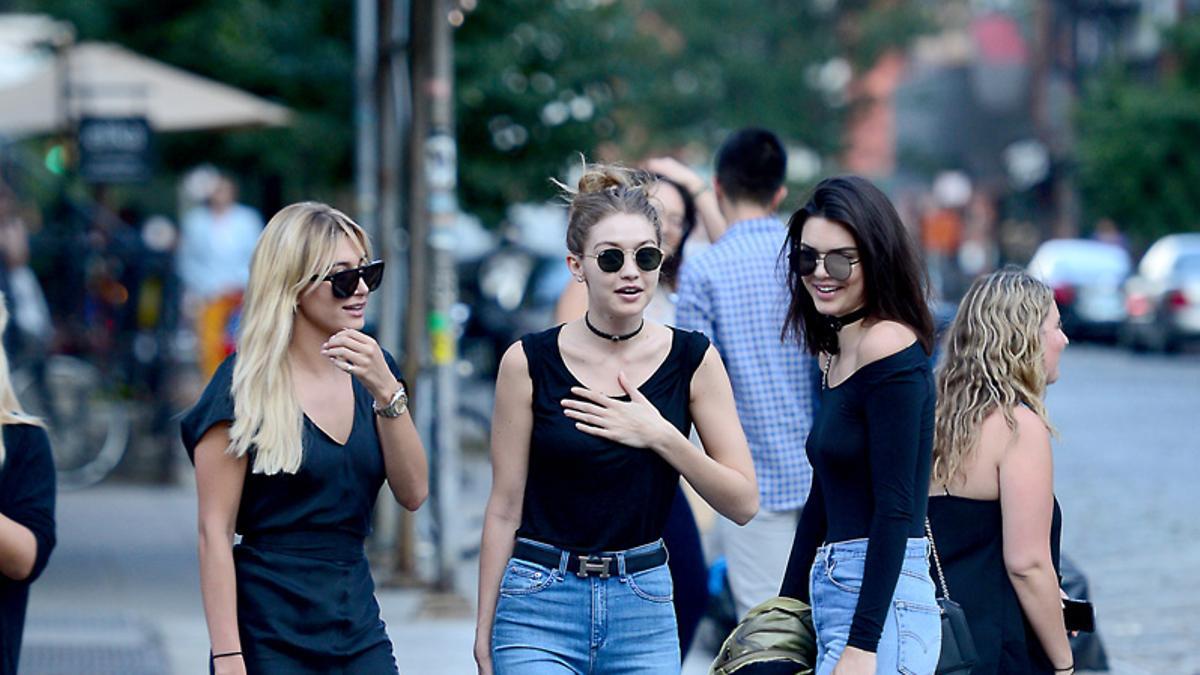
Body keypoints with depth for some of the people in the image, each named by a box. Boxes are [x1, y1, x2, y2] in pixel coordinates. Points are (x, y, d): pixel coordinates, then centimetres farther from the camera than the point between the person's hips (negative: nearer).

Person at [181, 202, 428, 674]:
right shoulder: (245, 385, -8)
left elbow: (413, 494, 0)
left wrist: (386, 391, -13)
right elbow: (215, 532, -11)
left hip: (358, 626, 5)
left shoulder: (371, 370, 9)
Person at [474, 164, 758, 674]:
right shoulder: (530, 362, -4)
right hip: (539, 608, -2)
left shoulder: (691, 359, 1)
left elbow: (743, 502, 0)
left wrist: (661, 436, -12)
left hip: (645, 610, 2)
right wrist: (484, 632, 0)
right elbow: (505, 509, 0)